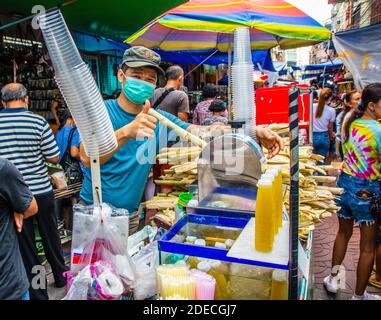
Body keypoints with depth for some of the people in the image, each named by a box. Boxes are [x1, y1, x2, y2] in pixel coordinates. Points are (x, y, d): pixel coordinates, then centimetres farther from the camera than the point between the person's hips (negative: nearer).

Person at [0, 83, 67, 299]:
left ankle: (37, 293, 23)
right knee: (51, 237, 18)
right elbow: (54, 158, -7)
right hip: (41, 191, 0)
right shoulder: (38, 122, -10)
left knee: (25, 244, 11)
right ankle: (61, 277, 36)